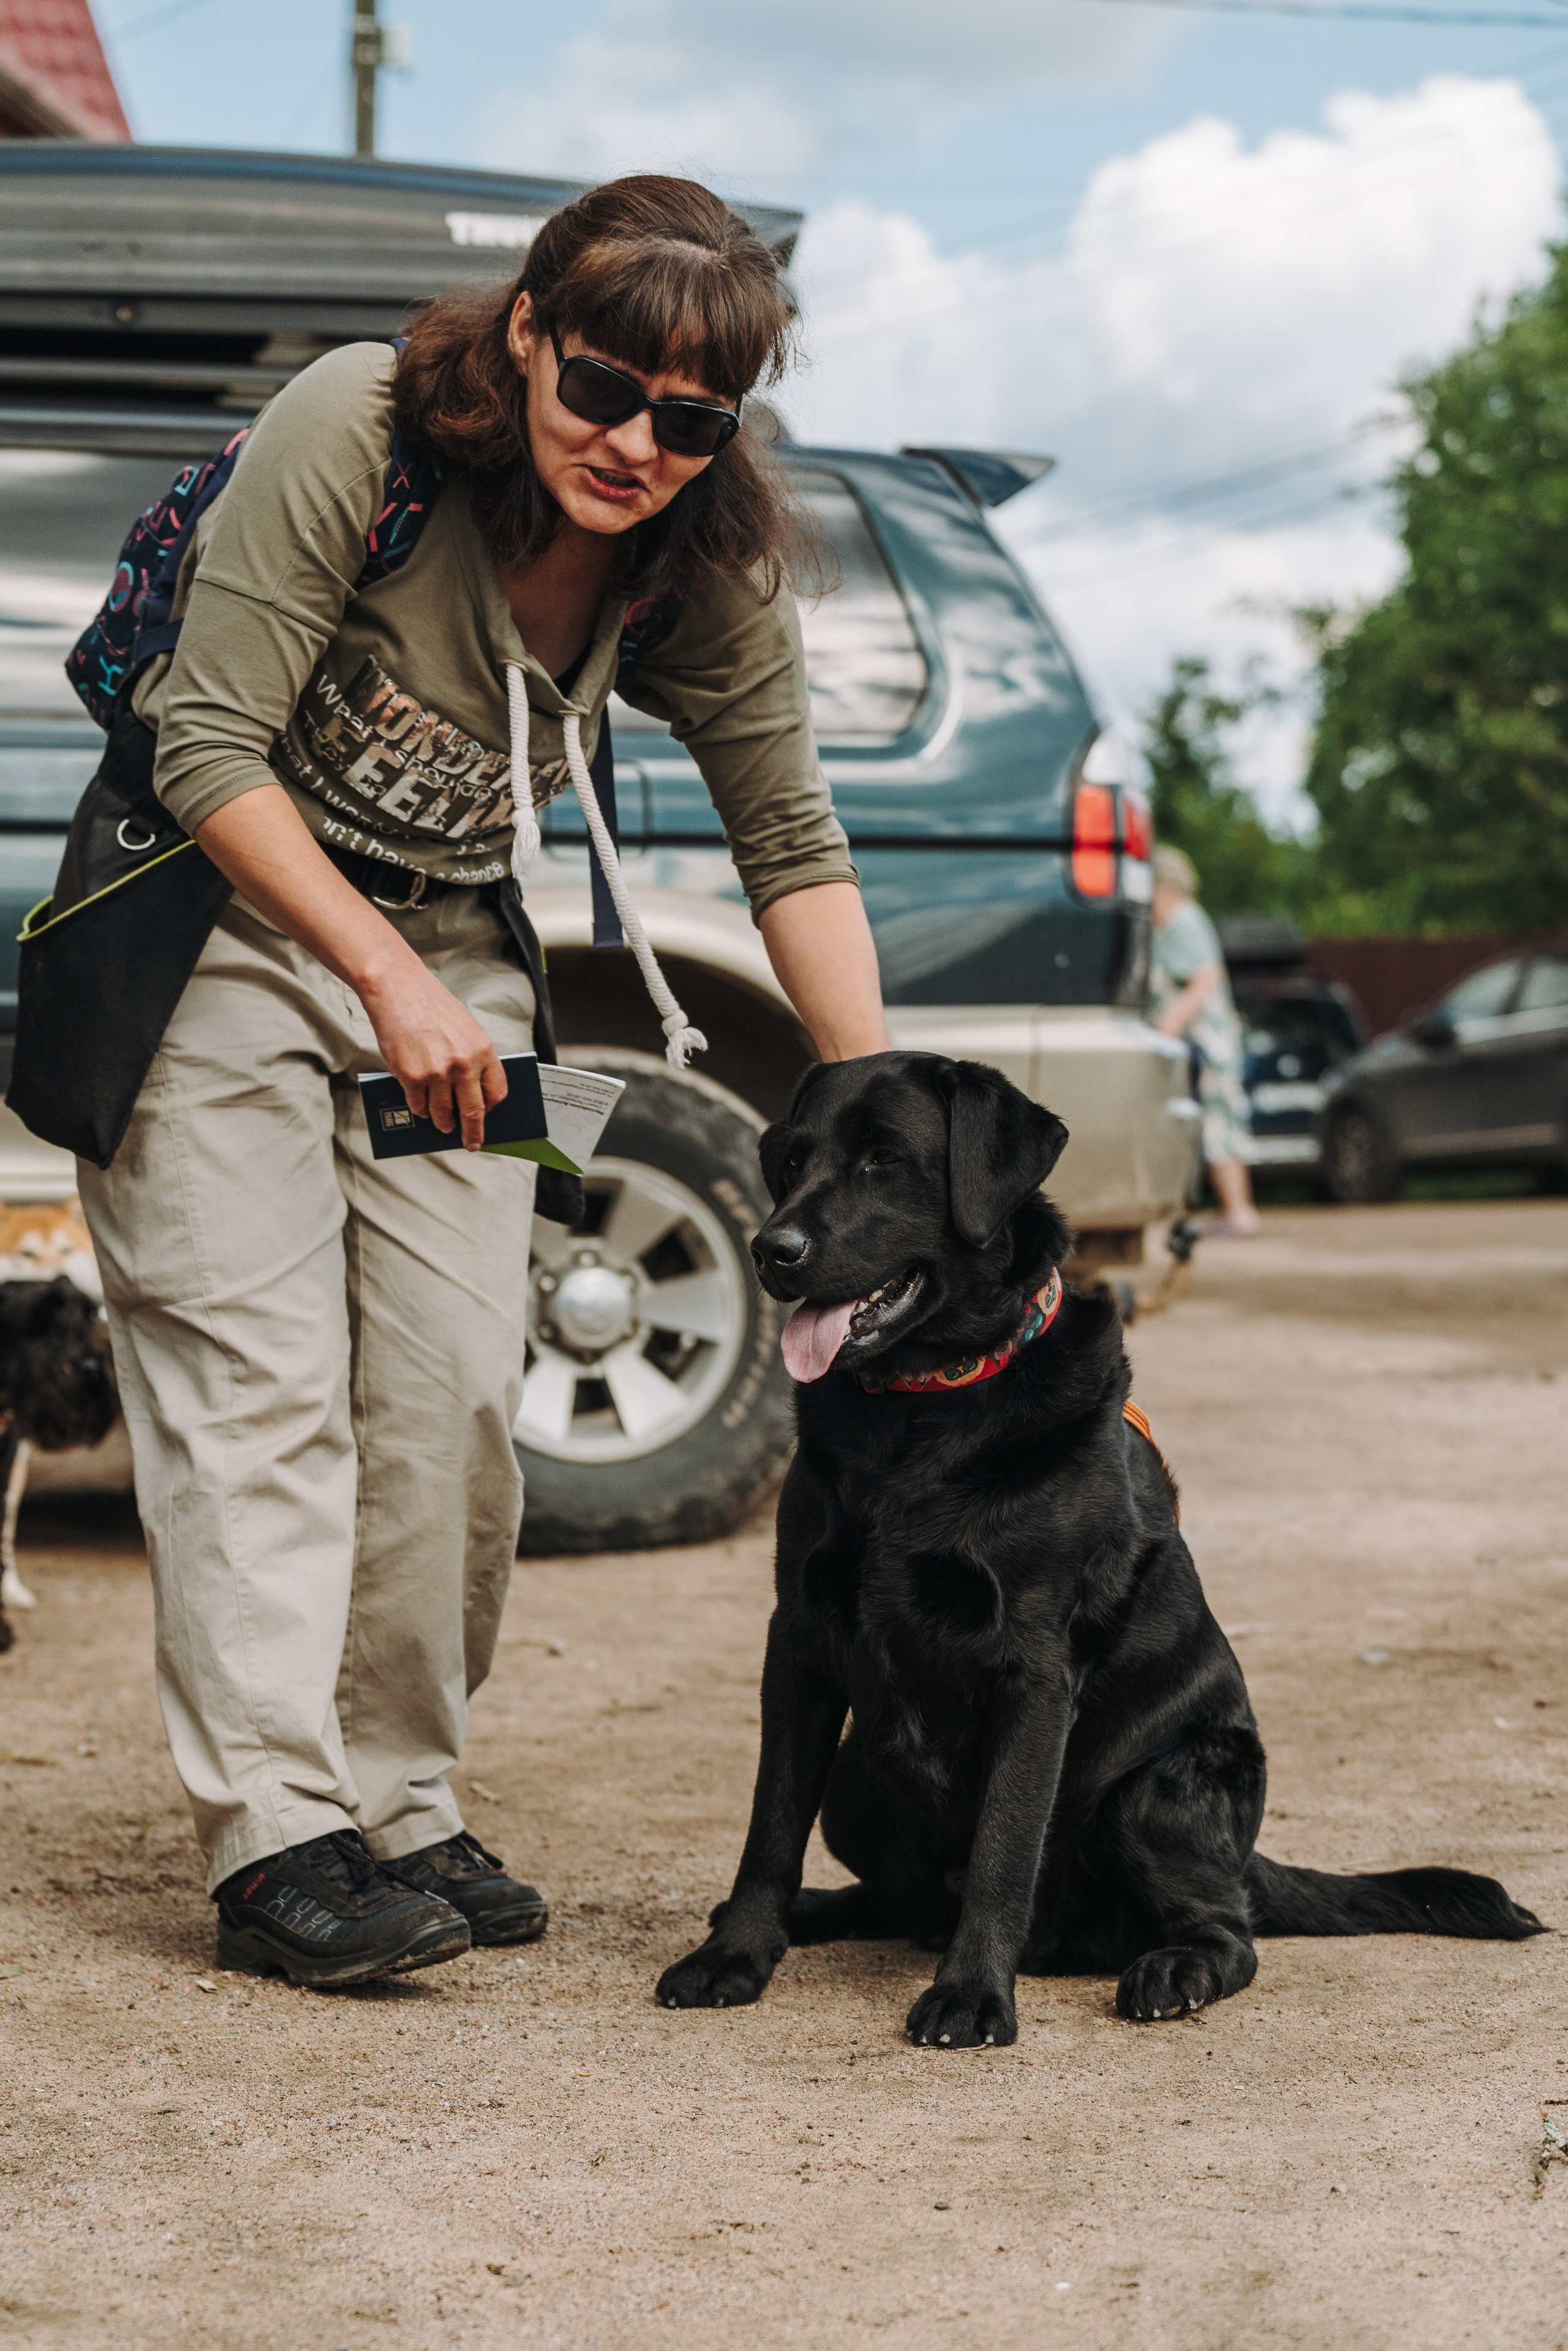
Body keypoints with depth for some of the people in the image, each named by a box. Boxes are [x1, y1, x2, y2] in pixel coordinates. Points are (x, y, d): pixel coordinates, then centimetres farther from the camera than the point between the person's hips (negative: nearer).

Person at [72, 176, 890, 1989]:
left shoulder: (711, 563, -11)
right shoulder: (354, 432, -24)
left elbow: (792, 846, -3)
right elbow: (212, 749, -22)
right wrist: (386, 978, -25)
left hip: (452, 956, 5)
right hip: (225, 910, -4)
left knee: (452, 1389, -1)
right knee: (259, 1369, -12)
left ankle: (398, 1807, 10)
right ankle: (275, 1836, -15)